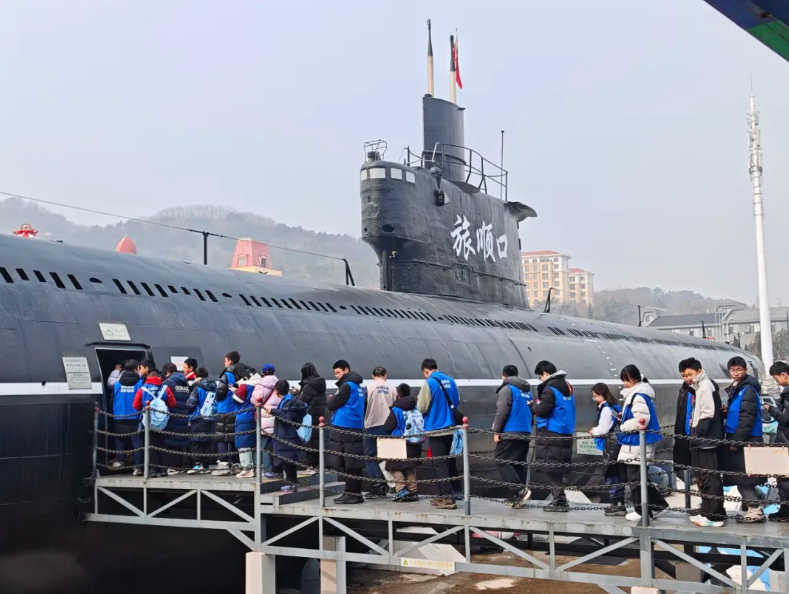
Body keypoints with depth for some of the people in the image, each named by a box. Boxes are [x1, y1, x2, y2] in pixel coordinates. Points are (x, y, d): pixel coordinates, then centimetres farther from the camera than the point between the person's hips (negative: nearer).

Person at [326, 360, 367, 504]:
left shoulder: (347, 386, -10)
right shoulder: (358, 386, 16)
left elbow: (332, 405, -10)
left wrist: (329, 400, 10)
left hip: (344, 428, -8)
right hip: (356, 428, 8)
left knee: (346, 464, -5)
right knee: (354, 464, 9)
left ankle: (351, 494, -4)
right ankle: (355, 493, 12)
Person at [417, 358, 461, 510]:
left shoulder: (429, 383, -13)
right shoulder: (450, 381, 5)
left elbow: (421, 408, -12)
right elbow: (457, 403, 16)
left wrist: (419, 400, 9)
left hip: (436, 429, -6)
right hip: (450, 428, 7)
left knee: (439, 464, -4)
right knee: (450, 461, 18)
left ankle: (446, 497, -8)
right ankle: (455, 491, 28)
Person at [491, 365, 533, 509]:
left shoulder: (507, 389, -5)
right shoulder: (527, 391, 20)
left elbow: (502, 412, -14)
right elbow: (531, 412, 23)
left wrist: (496, 431, -9)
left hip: (510, 433, -8)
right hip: (525, 433, 8)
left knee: (501, 460, -5)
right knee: (520, 464, 10)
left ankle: (520, 490, -17)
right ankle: (518, 497, 9)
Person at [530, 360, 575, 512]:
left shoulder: (550, 389, -13)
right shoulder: (567, 387, 16)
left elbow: (542, 410, -16)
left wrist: (534, 405, 3)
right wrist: (539, 404, 19)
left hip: (552, 434, -9)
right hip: (566, 433, 9)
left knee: (551, 467, -5)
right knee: (559, 467, 12)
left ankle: (559, 501, -6)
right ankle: (559, 500, 15)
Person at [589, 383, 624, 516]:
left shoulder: (606, 408, -13)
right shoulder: (614, 406, 16)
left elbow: (604, 428, -18)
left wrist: (594, 431, 1)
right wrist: (597, 430, 8)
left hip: (611, 446, -10)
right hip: (615, 444, 10)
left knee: (612, 475, -5)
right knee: (615, 475, 12)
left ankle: (617, 504, -3)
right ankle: (618, 504, 16)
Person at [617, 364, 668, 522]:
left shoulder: (639, 397, -19)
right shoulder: (634, 394, 14)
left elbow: (640, 420, -26)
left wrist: (624, 426, -12)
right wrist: (624, 417, 10)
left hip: (638, 442, -11)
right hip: (635, 441, 11)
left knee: (635, 478, -1)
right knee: (639, 476, 17)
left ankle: (642, 511, 8)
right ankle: (657, 504, 22)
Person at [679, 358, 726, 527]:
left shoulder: (705, 386, -11)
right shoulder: (697, 387, 18)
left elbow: (708, 414, -19)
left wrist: (696, 435, -17)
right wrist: (694, 435, 14)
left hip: (707, 441, -10)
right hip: (701, 441, 10)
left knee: (711, 478, -8)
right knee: (704, 478, 15)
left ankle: (715, 516, -7)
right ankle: (707, 512, 23)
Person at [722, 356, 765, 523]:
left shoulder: (748, 390, -13)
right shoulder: (735, 389, 16)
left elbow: (747, 417, -20)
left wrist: (736, 440, -20)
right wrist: (726, 411, 3)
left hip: (745, 440, -10)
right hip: (737, 438, 10)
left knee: (743, 476, -9)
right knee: (740, 477, 13)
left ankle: (755, 510, -4)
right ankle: (749, 509, 19)